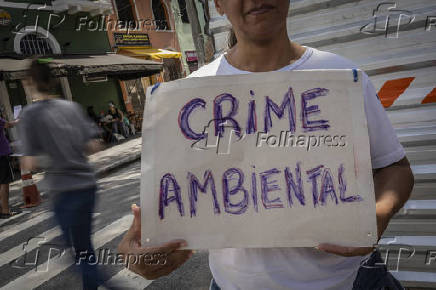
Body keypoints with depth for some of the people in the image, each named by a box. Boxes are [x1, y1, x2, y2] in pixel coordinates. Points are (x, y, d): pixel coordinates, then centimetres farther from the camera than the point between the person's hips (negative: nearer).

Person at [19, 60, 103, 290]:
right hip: (88, 184, 6)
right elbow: (93, 147, 5)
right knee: (83, 245, 22)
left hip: (65, 190, -6)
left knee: (82, 252, 5)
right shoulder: (72, 107, 5)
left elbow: (30, 164, -12)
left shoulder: (30, 114, -8)